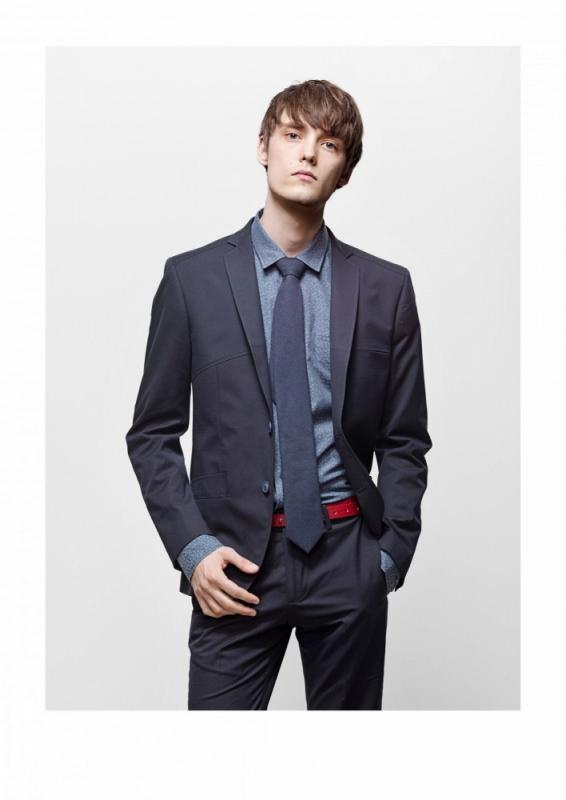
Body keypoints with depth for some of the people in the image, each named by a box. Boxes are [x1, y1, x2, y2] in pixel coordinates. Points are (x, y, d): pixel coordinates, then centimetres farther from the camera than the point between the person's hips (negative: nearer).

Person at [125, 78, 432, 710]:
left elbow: (404, 441, 7)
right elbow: (152, 434, 2)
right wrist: (193, 549, -7)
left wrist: (390, 556, 0)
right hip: (237, 564, -1)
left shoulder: (385, 287, 3)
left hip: (349, 562, 2)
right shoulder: (192, 278, 0)